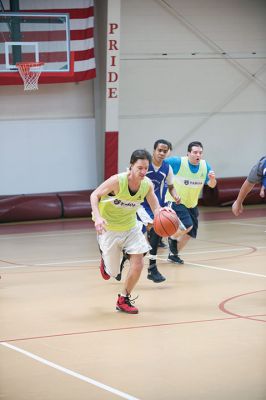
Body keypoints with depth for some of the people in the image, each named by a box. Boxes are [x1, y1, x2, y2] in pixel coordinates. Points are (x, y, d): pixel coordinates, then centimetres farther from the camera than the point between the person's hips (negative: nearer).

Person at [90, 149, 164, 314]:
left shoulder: (147, 184, -15)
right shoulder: (117, 181, -28)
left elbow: (156, 208, -5)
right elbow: (95, 195, -19)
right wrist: (98, 217, -35)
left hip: (131, 226, 4)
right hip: (109, 228, -4)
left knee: (138, 264, -11)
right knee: (113, 272, 5)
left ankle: (124, 300, 10)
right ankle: (105, 260, 43)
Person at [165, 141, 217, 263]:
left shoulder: (205, 165, -7)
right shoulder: (178, 162, -22)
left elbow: (212, 185, -4)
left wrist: (212, 178, -26)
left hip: (191, 204, 6)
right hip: (175, 202, -6)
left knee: (189, 233, 10)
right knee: (187, 225, -25)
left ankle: (173, 254, 33)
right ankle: (172, 238, 7)